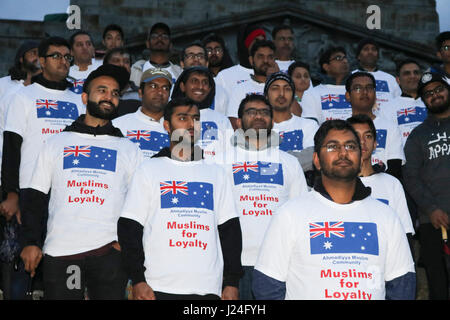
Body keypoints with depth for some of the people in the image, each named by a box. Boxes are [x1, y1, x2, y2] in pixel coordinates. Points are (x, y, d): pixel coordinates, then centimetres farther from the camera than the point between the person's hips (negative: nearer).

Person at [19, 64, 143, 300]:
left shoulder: (130, 150, 14)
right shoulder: (56, 143, 14)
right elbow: (35, 197, 11)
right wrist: (31, 242, 2)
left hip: (108, 253, 0)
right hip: (59, 252, 0)